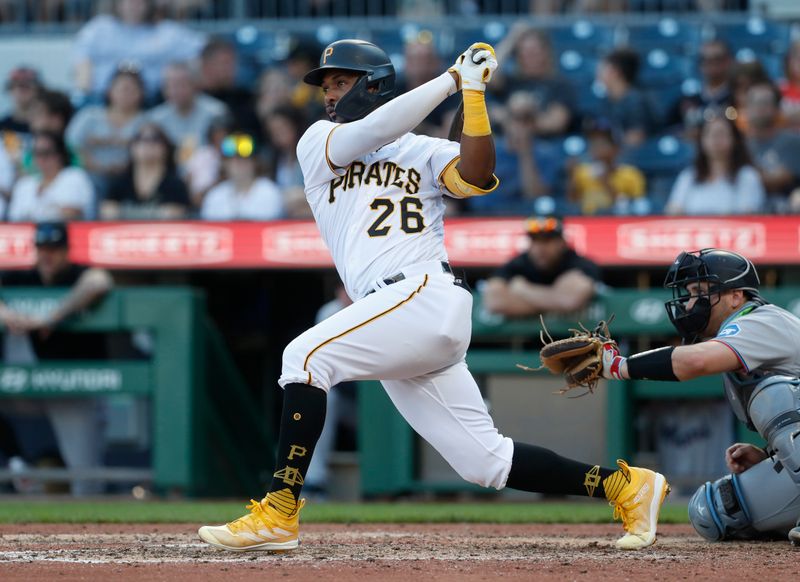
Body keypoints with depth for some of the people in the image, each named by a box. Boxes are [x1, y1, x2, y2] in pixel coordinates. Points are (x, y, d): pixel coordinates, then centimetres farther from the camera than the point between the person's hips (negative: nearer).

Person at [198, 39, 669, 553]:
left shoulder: (424, 152, 12)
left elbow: (477, 177, -10)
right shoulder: (318, 144, 21)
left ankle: (278, 515, -23)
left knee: (306, 355, -22)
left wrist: (473, 93, -11)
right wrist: (450, 80, -2)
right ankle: (624, 484, 13)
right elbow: (369, 133, 0)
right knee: (484, 460, 3)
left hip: (427, 295, -5)